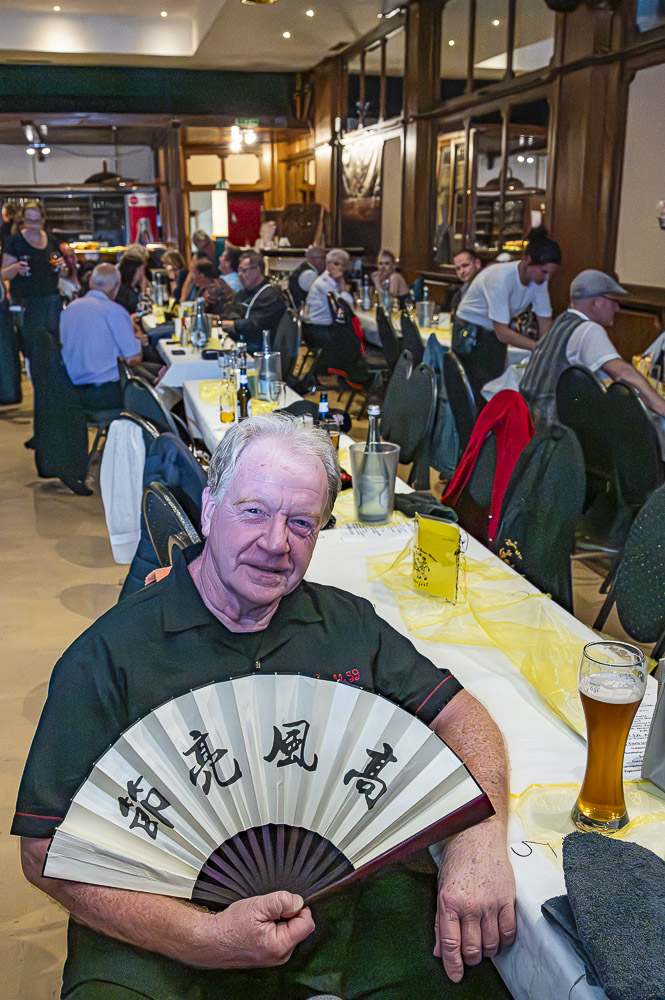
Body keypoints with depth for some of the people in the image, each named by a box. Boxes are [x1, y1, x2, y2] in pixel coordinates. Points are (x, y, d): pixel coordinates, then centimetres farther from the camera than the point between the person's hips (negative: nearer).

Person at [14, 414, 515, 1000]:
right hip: (170, 932, -2)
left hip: (354, 898, 3)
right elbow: (47, 849, -8)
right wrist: (204, 938, -19)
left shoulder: (350, 624, 7)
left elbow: (461, 716, 7)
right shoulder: (109, 653, -5)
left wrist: (480, 836, -14)